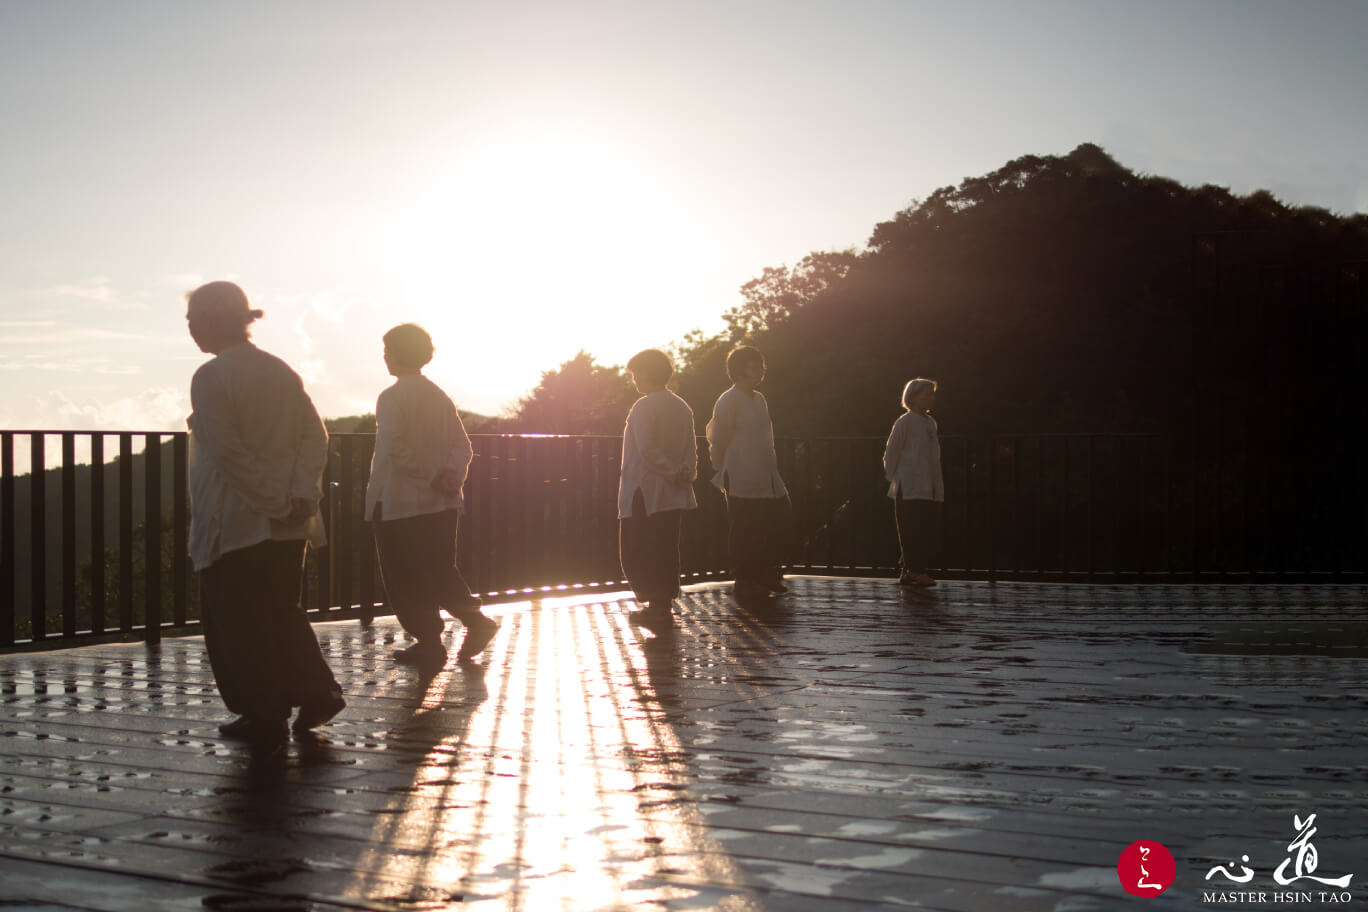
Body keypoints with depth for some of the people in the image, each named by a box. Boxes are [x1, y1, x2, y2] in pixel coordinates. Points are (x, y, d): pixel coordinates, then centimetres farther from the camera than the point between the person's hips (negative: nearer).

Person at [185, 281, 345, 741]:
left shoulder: (211, 377, -12)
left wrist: (276, 504, -15)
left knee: (240, 622, 5)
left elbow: (227, 452, -18)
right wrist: (301, 494, -6)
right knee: (282, 611, 17)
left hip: (233, 523, -7)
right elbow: (315, 435, 2)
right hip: (288, 526, 7)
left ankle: (264, 714, 10)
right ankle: (317, 693, 10)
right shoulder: (281, 371, 9)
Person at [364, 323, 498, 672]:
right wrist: (450, 474, -9)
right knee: (440, 572, 18)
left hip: (399, 505, -7)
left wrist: (433, 476, -15)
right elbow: (463, 445, 6)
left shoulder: (391, 398, -11)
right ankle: (476, 620, 6)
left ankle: (429, 646, 7)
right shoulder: (441, 397, 11)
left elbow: (395, 450, -21)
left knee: (406, 581, 5)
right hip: (442, 504, 7)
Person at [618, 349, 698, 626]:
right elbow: (691, 448, 7)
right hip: (674, 496, 8)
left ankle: (656, 605, -5)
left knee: (637, 552, 0)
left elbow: (647, 450, -20)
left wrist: (674, 473, -14)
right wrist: (687, 471, -6)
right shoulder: (682, 407, 11)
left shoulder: (644, 406, -13)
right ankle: (665, 602, 16)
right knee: (667, 551, 13)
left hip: (644, 494, -8)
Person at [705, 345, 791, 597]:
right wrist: (724, 474, -5)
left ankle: (768, 577, 21)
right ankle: (745, 581, 10)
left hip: (769, 481, 8)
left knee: (777, 527, 8)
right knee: (744, 535, -1)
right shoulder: (728, 401, -9)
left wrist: (774, 468, 17)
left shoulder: (759, 399, 16)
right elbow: (717, 441, -8)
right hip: (742, 484, -8)